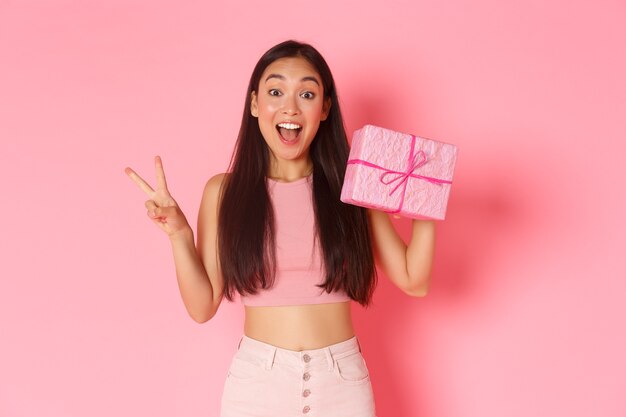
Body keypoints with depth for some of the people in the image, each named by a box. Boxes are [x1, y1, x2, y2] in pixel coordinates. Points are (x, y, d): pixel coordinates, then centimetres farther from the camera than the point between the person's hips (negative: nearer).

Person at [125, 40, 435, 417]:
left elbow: (414, 281, 0)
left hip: (342, 383, 1)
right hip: (257, 383, 0)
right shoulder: (224, 191, -3)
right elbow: (202, 307, -2)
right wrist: (179, 234, -14)